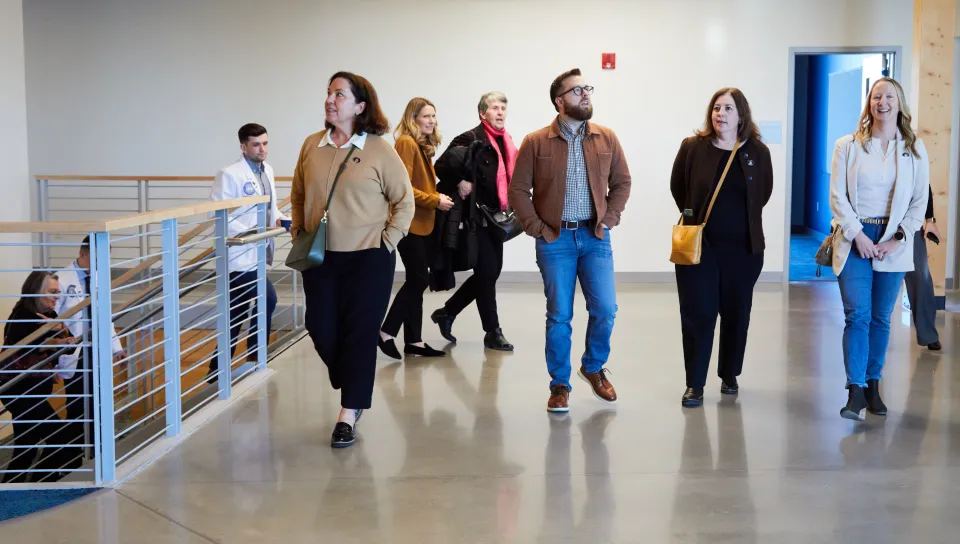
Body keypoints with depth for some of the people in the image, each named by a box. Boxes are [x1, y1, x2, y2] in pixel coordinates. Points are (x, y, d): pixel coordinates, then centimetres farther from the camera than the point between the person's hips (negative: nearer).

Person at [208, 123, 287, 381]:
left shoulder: (268, 171, 11)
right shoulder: (229, 175, -14)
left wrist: (280, 217, 3)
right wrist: (249, 233, -23)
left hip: (258, 254, 8)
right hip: (240, 254, -8)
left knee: (236, 315, 14)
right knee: (267, 299, -16)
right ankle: (254, 360, -4)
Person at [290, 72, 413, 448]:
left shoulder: (379, 150, -7)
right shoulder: (312, 145, 3)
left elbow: (404, 200, -1)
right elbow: (298, 194, 16)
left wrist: (388, 240, -6)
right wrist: (298, 228, 6)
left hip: (367, 259, -4)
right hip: (319, 257, 4)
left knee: (360, 333, 0)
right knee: (321, 329, 5)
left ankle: (348, 415, 9)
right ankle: (352, 387, 32)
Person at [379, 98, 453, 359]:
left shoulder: (424, 146, 16)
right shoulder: (406, 143, -12)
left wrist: (438, 198, 4)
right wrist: (435, 201, -16)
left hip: (423, 224, 9)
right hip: (410, 223, -9)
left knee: (416, 282, 10)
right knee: (418, 280, -8)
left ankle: (414, 341, 14)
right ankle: (387, 332, 3)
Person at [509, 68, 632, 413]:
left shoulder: (607, 139, 3)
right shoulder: (536, 143, -5)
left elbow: (622, 182, 10)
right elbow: (518, 190, -2)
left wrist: (609, 218, 0)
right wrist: (536, 228, -6)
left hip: (595, 236, 2)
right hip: (555, 239, -2)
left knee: (605, 310, -2)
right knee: (559, 315, 1)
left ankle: (593, 367, 24)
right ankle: (559, 384, 14)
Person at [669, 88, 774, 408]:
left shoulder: (757, 152, -1)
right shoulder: (693, 147, -3)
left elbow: (764, 192, 12)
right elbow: (678, 187, 9)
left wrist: (742, 220, 11)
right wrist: (693, 217, 9)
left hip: (743, 248, 1)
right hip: (698, 245, -1)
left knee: (736, 313, 11)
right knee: (697, 313, -1)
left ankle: (729, 375, 27)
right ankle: (695, 384, 6)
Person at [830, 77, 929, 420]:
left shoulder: (914, 149, 6)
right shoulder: (848, 146, 2)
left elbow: (920, 201, 4)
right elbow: (837, 196, -1)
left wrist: (897, 238, -6)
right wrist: (858, 234, -10)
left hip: (893, 243, 2)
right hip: (855, 238, -2)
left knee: (881, 318, 7)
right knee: (857, 315, -11)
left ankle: (873, 386, 17)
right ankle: (855, 392, -13)